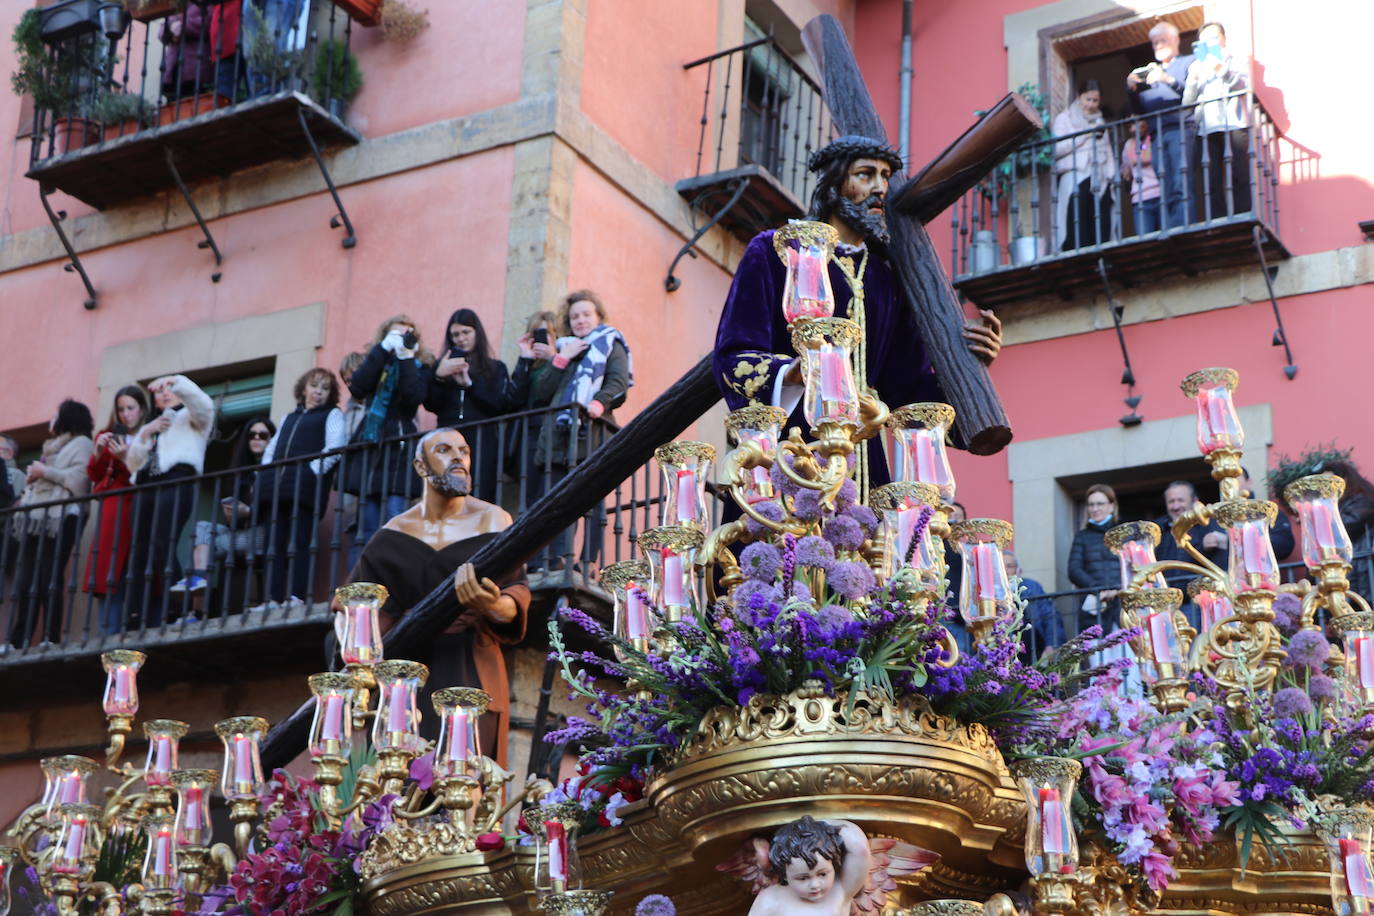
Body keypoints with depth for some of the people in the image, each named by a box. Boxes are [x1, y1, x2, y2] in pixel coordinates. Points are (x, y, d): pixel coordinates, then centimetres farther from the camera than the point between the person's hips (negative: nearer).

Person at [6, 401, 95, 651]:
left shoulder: (81, 443, 4)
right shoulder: (53, 446, 31)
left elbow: (78, 480, -12)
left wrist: (45, 472, -8)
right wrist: (32, 477, 9)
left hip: (59, 519, -8)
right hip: (37, 518, 8)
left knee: (49, 581, -13)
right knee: (26, 583, 1)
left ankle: (51, 640, -13)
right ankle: (17, 642, -2)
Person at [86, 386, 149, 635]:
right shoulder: (110, 436, 17)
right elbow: (94, 476, 13)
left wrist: (127, 458, -14)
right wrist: (98, 451, -4)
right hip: (113, 509, 3)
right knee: (108, 576, -4)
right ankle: (108, 637, -5)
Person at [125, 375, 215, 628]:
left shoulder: (190, 417, 18)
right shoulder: (152, 426, 34)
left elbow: (203, 403, -7)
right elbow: (132, 463, 22)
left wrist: (174, 381, -13)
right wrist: (146, 432, 7)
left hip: (176, 483, -6)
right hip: (145, 488, 6)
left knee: (164, 548, -21)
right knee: (140, 552, -5)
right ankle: (136, 623, -10)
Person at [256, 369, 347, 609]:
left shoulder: (332, 415, 15)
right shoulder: (288, 418, 32)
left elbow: (334, 448, -1)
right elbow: (271, 449, 27)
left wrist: (313, 471, -14)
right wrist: (265, 476, 8)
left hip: (305, 485, -6)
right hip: (276, 487, 6)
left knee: (299, 541, -15)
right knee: (275, 543, -4)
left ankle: (296, 596, -23)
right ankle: (274, 598, -10)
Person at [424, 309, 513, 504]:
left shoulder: (495, 368, 13)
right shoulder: (442, 367, 16)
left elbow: (502, 407, -2)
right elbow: (431, 405, 3)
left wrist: (470, 384, -7)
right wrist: (438, 376, -12)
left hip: (482, 443, -1)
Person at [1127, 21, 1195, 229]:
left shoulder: (1189, 63, 15)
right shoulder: (1148, 71, 29)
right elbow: (1137, 110, 22)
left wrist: (1170, 81, -14)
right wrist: (1131, 89, 4)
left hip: (1182, 129, -5)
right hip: (1157, 135, 5)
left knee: (1182, 188, -18)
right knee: (1168, 194, -3)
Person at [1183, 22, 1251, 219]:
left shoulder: (1232, 60, 19)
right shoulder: (1196, 66, 22)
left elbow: (1241, 84, 1)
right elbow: (1187, 102, 14)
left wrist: (1223, 71, -13)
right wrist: (1193, 80, -3)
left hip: (1234, 125, -2)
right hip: (1206, 129, 2)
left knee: (1239, 177, -11)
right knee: (1211, 182, -8)